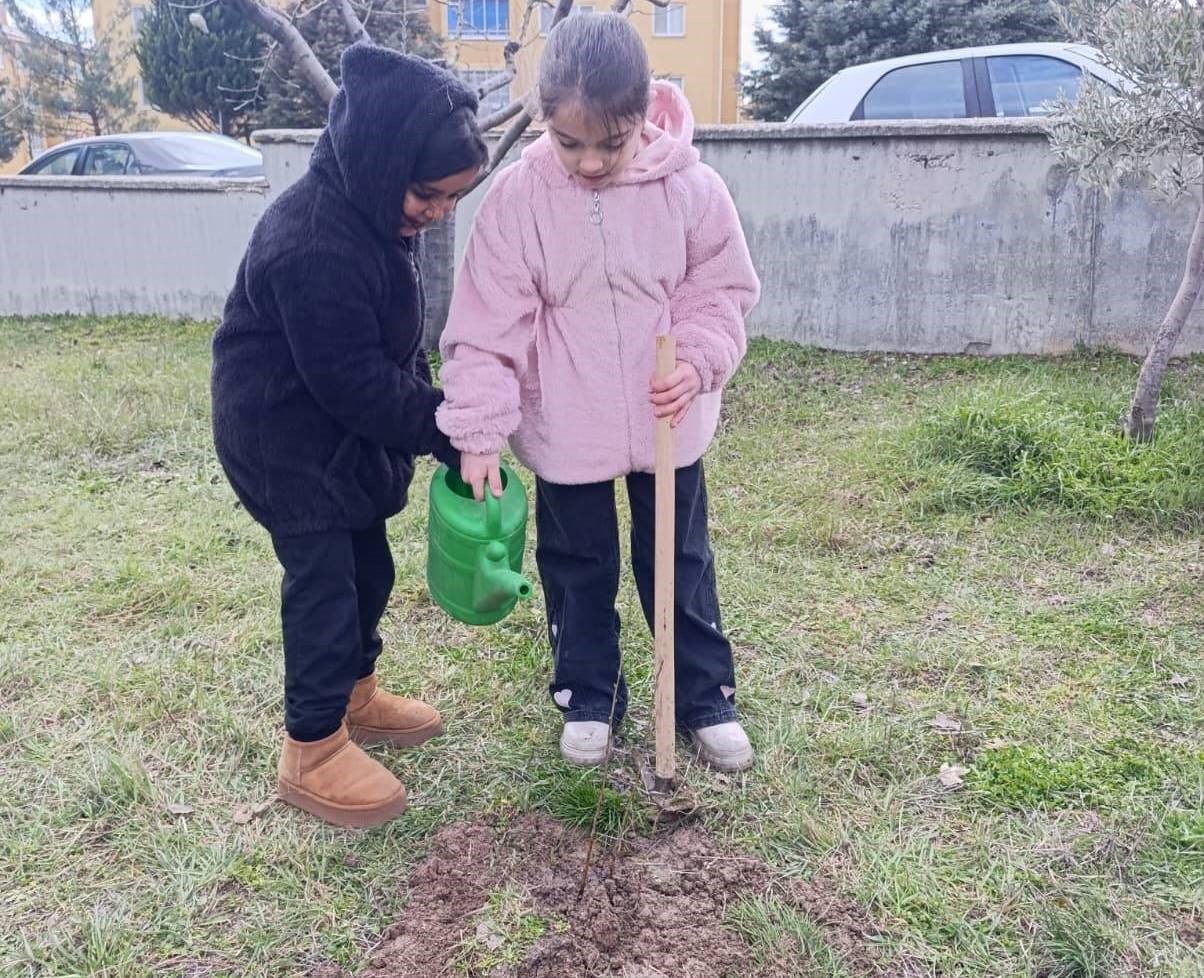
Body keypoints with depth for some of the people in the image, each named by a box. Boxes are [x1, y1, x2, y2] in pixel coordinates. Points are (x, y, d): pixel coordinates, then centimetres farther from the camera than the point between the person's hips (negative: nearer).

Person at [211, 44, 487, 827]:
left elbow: (397, 346, 9)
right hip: (287, 434, -9)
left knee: (368, 564, 17)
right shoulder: (314, 245, -30)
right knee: (323, 578, -2)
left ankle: (355, 695, 37)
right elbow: (353, 381, -27)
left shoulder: (380, 211, 1)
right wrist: (446, 431, -18)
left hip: (343, 427, 9)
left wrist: (441, 417, 3)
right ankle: (313, 751, 13)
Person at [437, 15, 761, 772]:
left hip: (668, 421, 1)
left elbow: (724, 291, -2)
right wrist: (478, 430, -15)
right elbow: (488, 324, -12)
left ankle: (708, 698, 34)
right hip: (564, 429, 0)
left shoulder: (690, 187, -12)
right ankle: (588, 697, 36)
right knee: (578, 569, 15)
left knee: (681, 563, 15)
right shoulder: (518, 196, -13)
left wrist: (699, 363, -20)